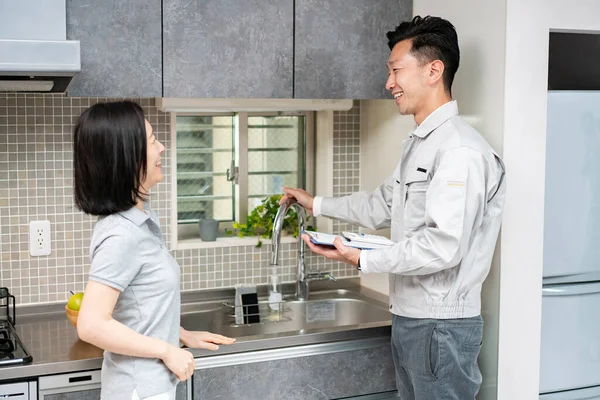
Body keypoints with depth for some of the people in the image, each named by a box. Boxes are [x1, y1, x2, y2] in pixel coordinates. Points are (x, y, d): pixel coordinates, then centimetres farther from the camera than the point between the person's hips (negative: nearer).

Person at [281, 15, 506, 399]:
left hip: (440, 324, -9)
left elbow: (445, 246, -27)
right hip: (408, 317, 10)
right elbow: (384, 205, 24)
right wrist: (317, 204, 27)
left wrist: (362, 259, -23)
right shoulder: (418, 143, 13)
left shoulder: (460, 151, -20)